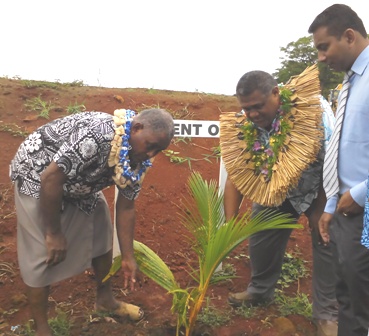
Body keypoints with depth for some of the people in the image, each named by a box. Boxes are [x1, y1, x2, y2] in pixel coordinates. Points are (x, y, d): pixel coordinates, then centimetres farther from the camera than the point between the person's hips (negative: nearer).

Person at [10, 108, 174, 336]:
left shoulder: (137, 158, -12)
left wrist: (128, 257, 0)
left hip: (80, 185, 8)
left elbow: (126, 207, -2)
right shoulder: (97, 134, -39)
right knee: (42, 256, -6)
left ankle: (105, 300, 34)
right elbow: (50, 179, -34)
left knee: (102, 238, 12)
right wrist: (53, 233, -24)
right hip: (37, 175, -7)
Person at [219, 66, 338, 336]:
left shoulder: (312, 108, -33)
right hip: (275, 191, 4)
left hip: (320, 191, -3)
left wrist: (321, 209, -18)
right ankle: (260, 291, 34)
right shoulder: (243, 126, -22)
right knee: (261, 240, 8)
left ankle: (327, 314, 14)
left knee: (327, 243, -4)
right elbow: (235, 177, -16)